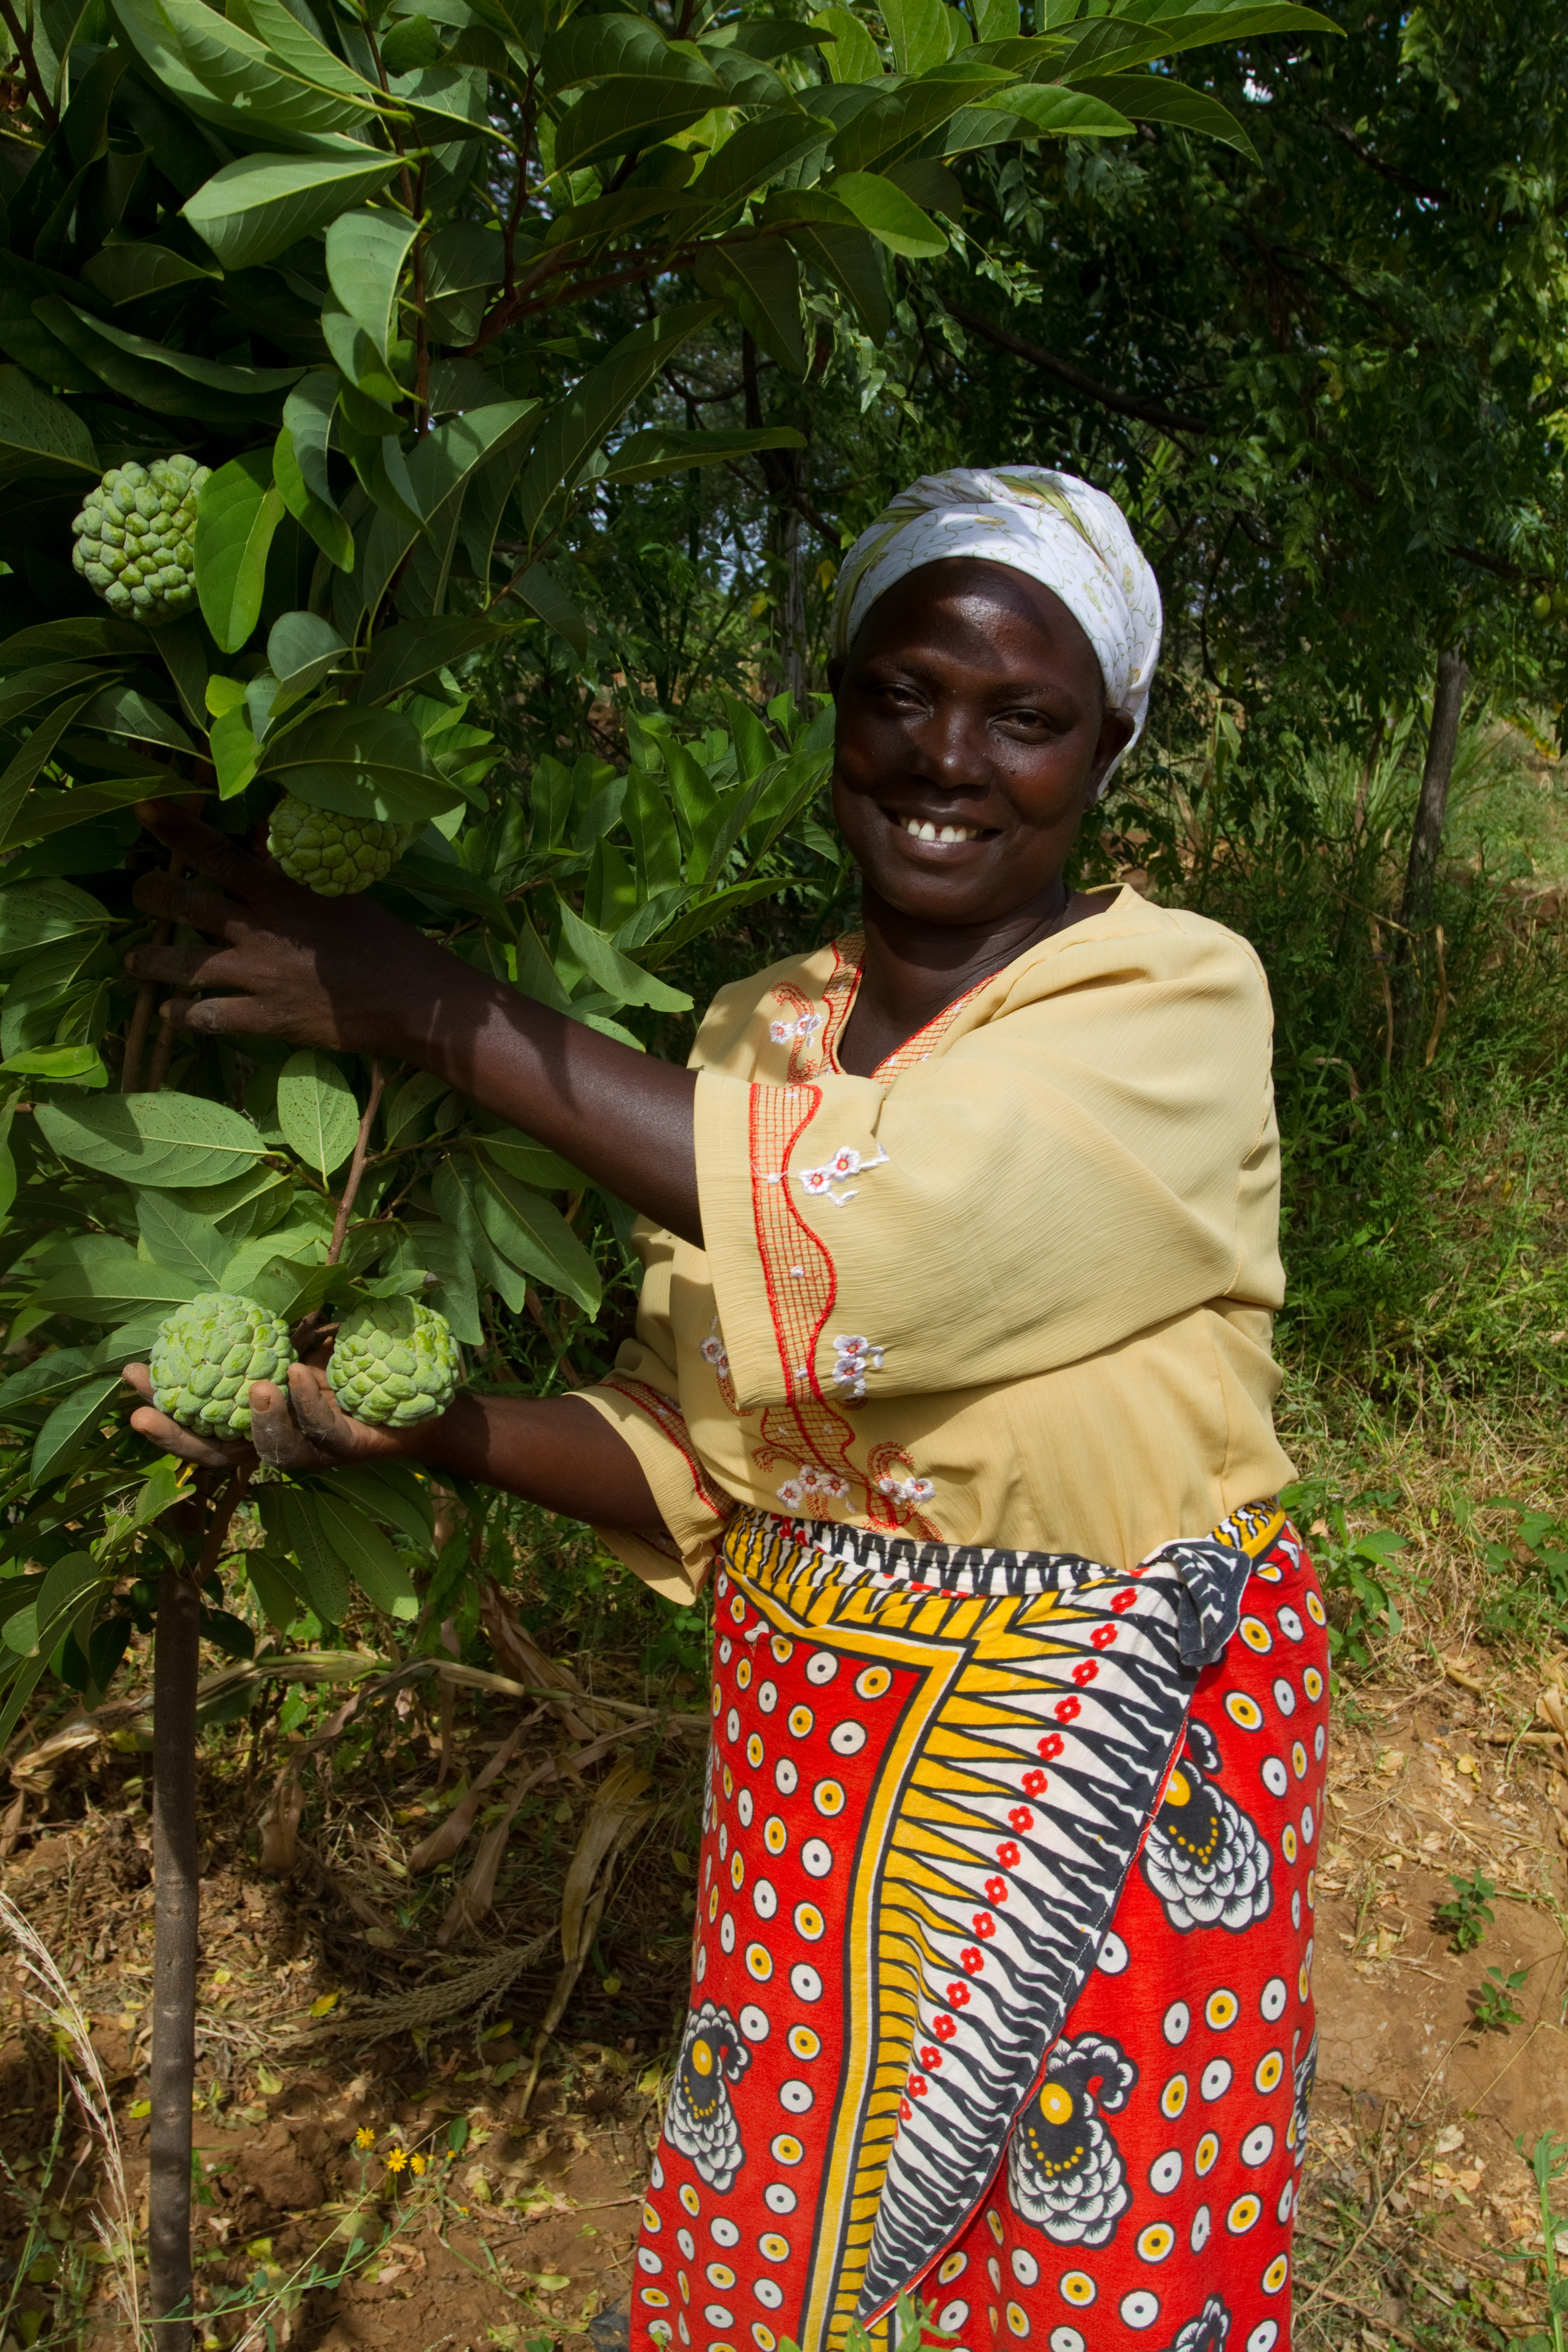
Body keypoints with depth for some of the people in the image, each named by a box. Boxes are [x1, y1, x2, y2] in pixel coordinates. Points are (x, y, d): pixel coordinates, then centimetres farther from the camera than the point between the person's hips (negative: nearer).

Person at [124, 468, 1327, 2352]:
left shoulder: (1180, 1000, -14)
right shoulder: (760, 1033, 2)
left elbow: (864, 1235, -30)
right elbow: (688, 1452, 2)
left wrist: (433, 1008, -26)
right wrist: (401, 1424, -14)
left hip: (1120, 1765, -4)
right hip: (810, 1734, 5)